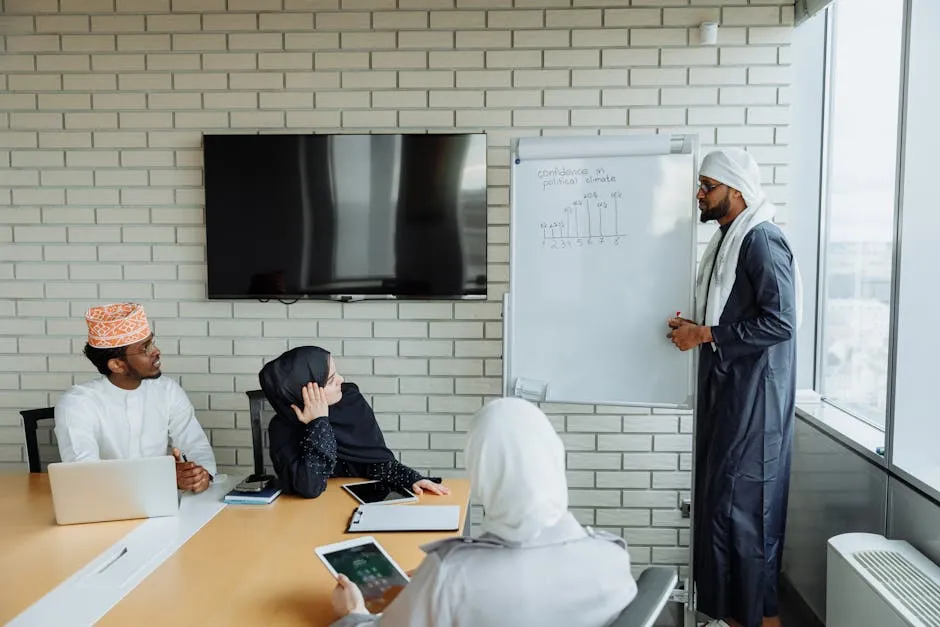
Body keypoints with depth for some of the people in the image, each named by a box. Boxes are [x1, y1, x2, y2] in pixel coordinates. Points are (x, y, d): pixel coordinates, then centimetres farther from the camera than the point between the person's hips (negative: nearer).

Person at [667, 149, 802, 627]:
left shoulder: (762, 241, -14)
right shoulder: (727, 241, 15)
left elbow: (780, 322, -21)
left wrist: (705, 335, -17)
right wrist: (694, 328, 5)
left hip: (754, 394, -9)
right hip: (725, 389, 9)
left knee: (744, 503, -3)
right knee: (720, 499, 13)